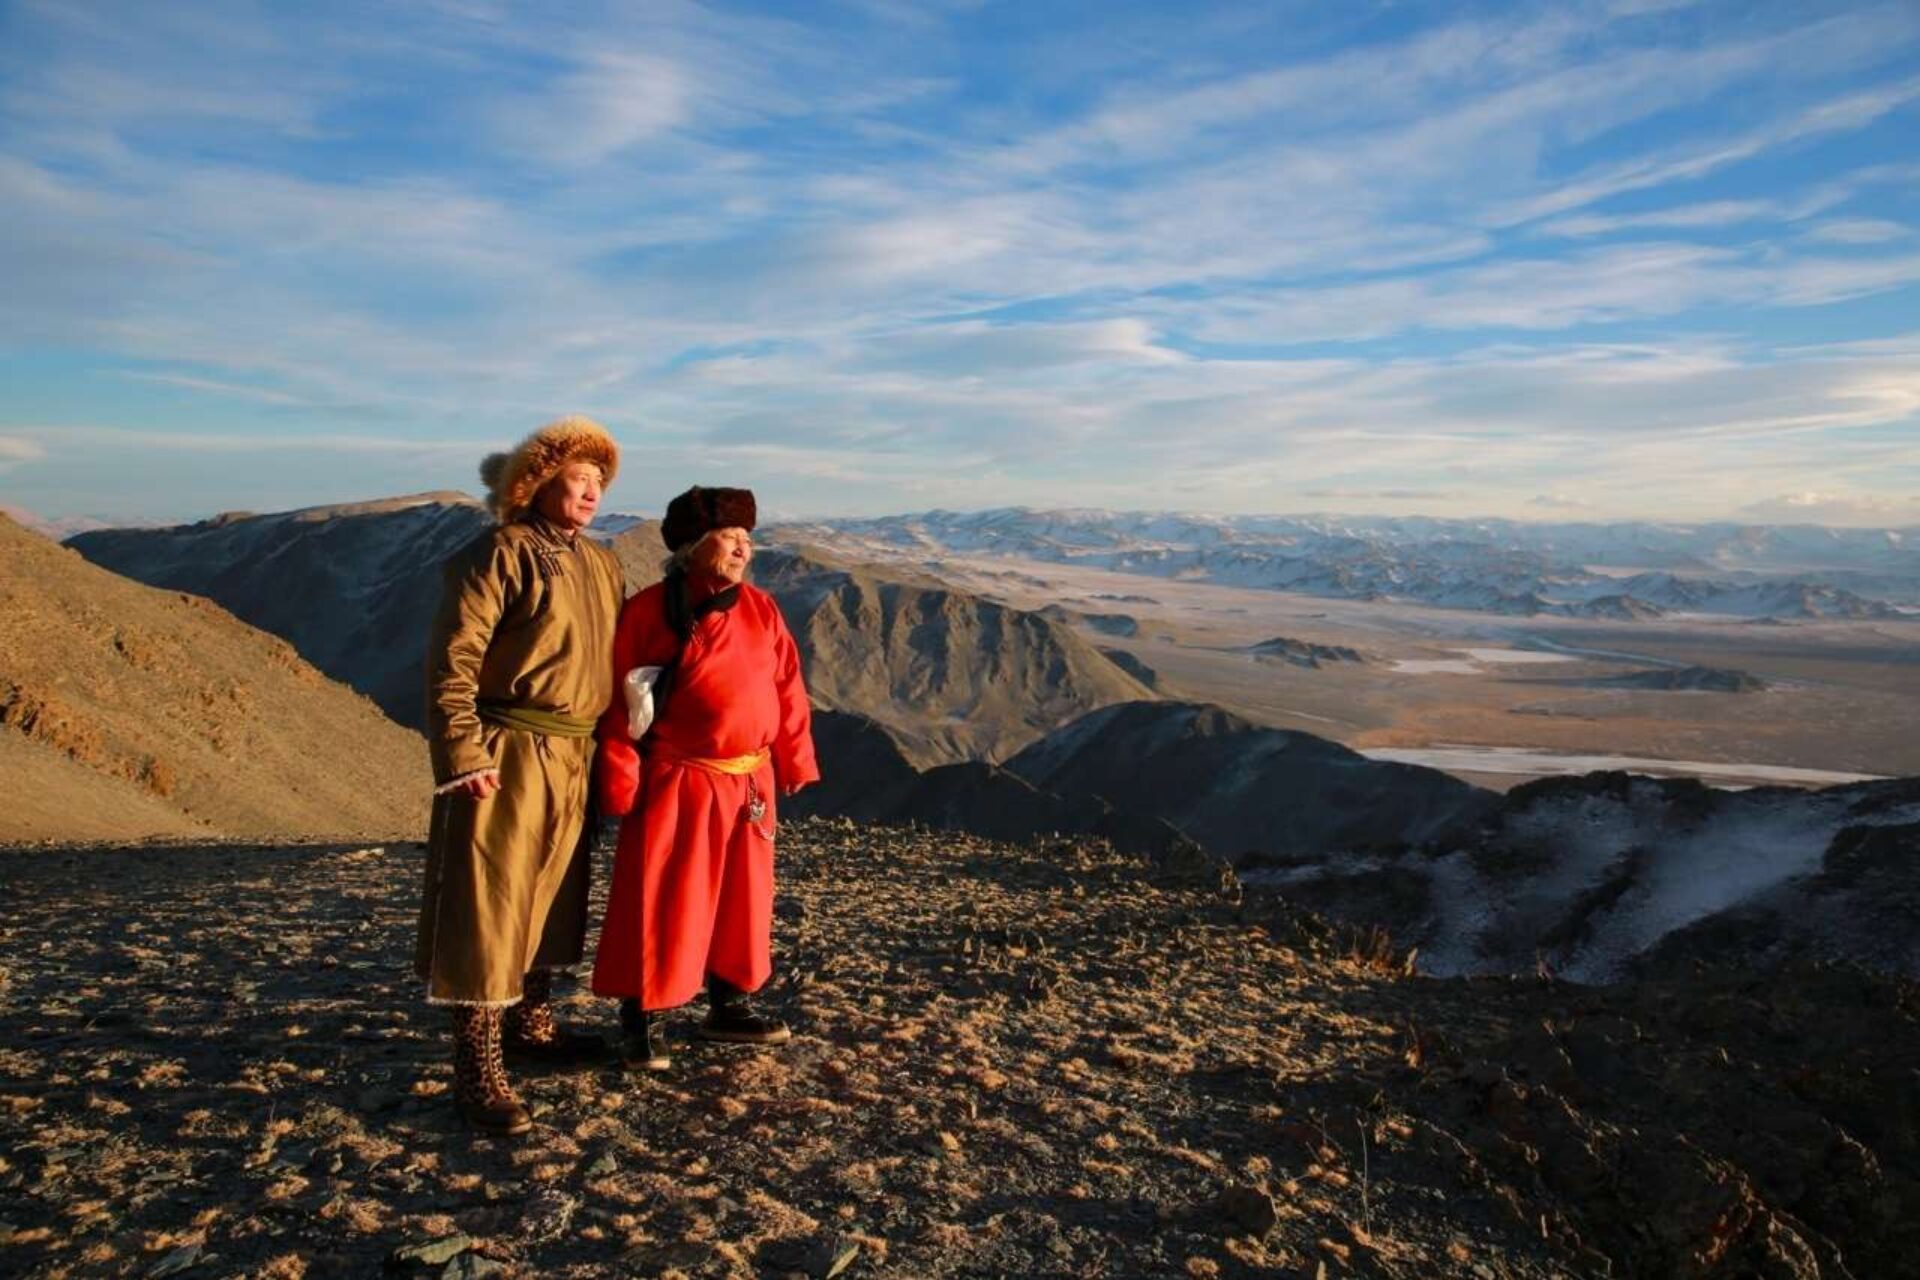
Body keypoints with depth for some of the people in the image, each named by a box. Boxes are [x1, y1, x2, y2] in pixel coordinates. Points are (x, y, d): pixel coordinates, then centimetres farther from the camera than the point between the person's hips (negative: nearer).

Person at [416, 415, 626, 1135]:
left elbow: (617, 660, 19)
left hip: (573, 761, 8)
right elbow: (452, 660, -15)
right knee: (488, 906, -3)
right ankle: (478, 1071, 3)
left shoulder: (601, 565, 14)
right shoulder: (500, 554, -10)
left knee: (552, 898, 18)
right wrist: (464, 755, -19)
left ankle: (531, 1024, 35)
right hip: (507, 759, -8)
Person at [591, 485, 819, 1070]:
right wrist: (620, 784, -10)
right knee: (660, 901, 1)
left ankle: (729, 1005, 32)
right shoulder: (648, 611, -8)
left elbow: (788, 690, 8)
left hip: (747, 782, 5)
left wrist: (793, 761, 7)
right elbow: (619, 701, -8)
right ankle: (642, 1020, 17)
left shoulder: (761, 610, 5)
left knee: (741, 896, 15)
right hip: (674, 784, -5)